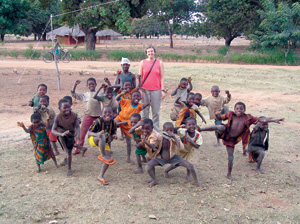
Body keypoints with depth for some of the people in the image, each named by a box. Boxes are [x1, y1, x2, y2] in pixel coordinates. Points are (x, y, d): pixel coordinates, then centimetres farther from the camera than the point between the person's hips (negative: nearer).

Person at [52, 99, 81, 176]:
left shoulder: (74, 115, -22)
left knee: (69, 152, 0)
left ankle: (69, 169, 25)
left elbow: (77, 127, -18)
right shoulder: (58, 117, -25)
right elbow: (53, 130, -29)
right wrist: (61, 134, -49)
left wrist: (78, 134, -41)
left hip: (71, 135, 1)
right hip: (62, 137, -1)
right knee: (59, 129, -34)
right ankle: (66, 150, -24)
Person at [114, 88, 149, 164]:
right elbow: (116, 98, -17)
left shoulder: (139, 106, -12)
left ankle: (128, 158, 20)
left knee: (128, 142, 5)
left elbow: (147, 103, -30)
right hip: (120, 120, 0)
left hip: (128, 125, 0)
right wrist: (121, 94, -36)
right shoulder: (126, 102, -12)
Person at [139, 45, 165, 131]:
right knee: (145, 111, 2)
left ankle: (156, 132, 9)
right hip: (145, 90, 0)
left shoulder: (159, 63, 7)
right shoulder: (142, 62, 7)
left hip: (156, 90, 0)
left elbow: (162, 77, 5)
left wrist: (163, 90, -2)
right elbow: (140, 77, 8)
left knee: (156, 112, 2)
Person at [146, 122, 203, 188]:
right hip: (161, 158, 0)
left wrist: (174, 137, -42)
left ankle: (196, 181, 17)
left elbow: (181, 148, -38)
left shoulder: (176, 137, -20)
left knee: (190, 166, -12)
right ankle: (154, 180, 5)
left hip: (173, 158, 0)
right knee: (148, 166, -23)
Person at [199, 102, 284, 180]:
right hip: (225, 134, -2)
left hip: (232, 139, 2)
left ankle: (229, 174, 24)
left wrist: (274, 120, -15)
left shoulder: (248, 118, -7)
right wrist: (217, 114, -26)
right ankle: (199, 129, -33)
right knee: (220, 127, -35)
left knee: (231, 157, 4)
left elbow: (261, 120, -10)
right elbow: (220, 118, -2)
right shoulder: (231, 115, -9)